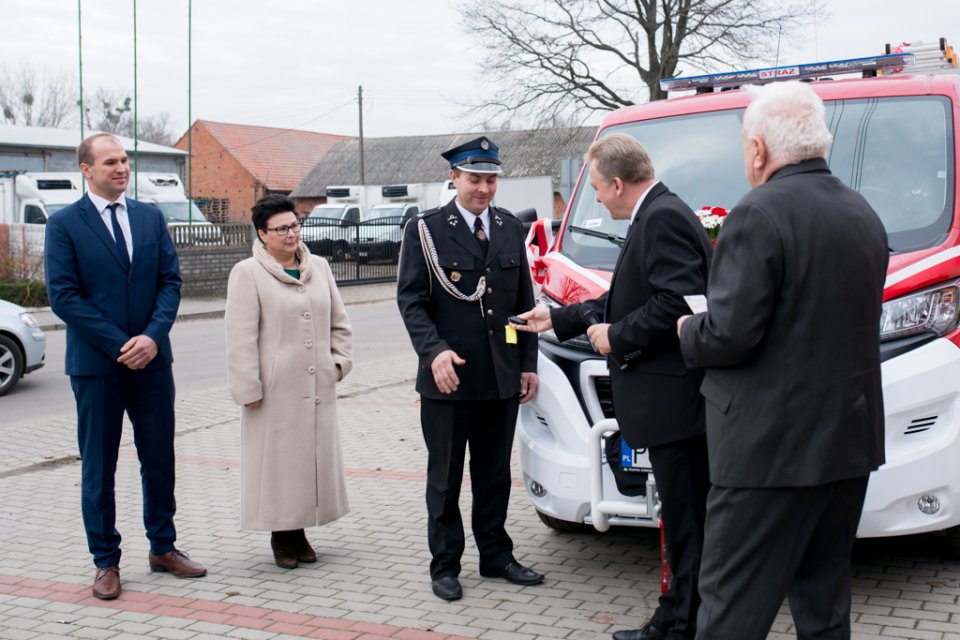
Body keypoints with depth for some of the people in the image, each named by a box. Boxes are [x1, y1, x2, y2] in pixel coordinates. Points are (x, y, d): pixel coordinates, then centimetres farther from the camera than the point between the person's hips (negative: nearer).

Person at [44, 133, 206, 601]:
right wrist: (120, 345, -15)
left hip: (152, 360, 4)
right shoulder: (63, 224, -4)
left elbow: (170, 281, 4)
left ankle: (163, 548, 26)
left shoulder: (151, 218, 8)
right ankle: (105, 562, 17)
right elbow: (63, 296, -10)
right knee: (98, 467, 6)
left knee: (159, 458, 11)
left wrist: (153, 336, -13)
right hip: (96, 365, -3)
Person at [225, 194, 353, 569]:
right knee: (278, 460, 2)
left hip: (318, 387, 5)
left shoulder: (319, 267, 10)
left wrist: (339, 361, 7)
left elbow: (338, 321, 18)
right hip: (276, 390, -5)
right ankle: (281, 535, 15)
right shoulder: (248, 274, -5)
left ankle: (299, 532, 23)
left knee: (315, 456, 9)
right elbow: (241, 338, -9)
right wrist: (248, 389, -12)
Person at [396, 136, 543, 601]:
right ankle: (445, 565, 16)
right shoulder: (424, 230, -4)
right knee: (445, 478, 7)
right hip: (448, 378, -4)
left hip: (502, 378, 4)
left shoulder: (511, 229, 11)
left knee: (495, 475, 14)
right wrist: (435, 350, -22)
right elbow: (411, 300, -7)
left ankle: (496, 556, 27)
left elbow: (524, 301, 14)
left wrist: (528, 364, 9)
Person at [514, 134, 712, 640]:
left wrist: (616, 337, -12)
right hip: (672, 396, 11)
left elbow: (677, 301, -24)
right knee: (687, 512, 14)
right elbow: (625, 300, 25)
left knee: (686, 517, -2)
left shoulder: (663, 219, -14)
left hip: (673, 394, -11)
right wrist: (559, 319, 29)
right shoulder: (656, 215, 19)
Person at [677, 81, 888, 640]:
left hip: (771, 447, -8)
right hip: (852, 442, 8)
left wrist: (689, 331, 1)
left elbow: (728, 336, -21)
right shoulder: (863, 215, 10)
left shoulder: (759, 216, -16)